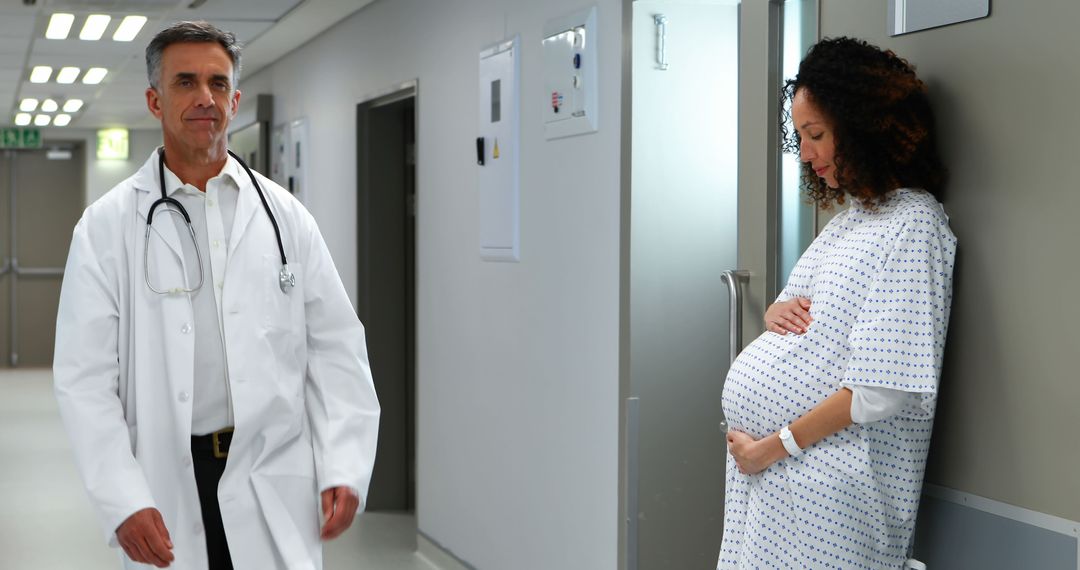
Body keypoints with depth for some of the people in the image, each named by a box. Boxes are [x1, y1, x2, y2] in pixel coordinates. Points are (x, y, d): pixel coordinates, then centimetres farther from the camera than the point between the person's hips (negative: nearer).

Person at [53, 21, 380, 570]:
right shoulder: (107, 227, 1)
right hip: (165, 489, -1)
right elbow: (86, 376, -4)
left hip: (275, 486, 1)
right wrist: (122, 502, -13)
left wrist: (345, 470, -5)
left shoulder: (285, 216, 6)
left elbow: (336, 348, 5)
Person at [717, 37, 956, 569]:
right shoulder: (848, 218, 15)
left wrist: (775, 445, -16)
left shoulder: (913, 226, -13)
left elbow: (883, 390, -20)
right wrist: (776, 311, 2)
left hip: (827, 480, -8)